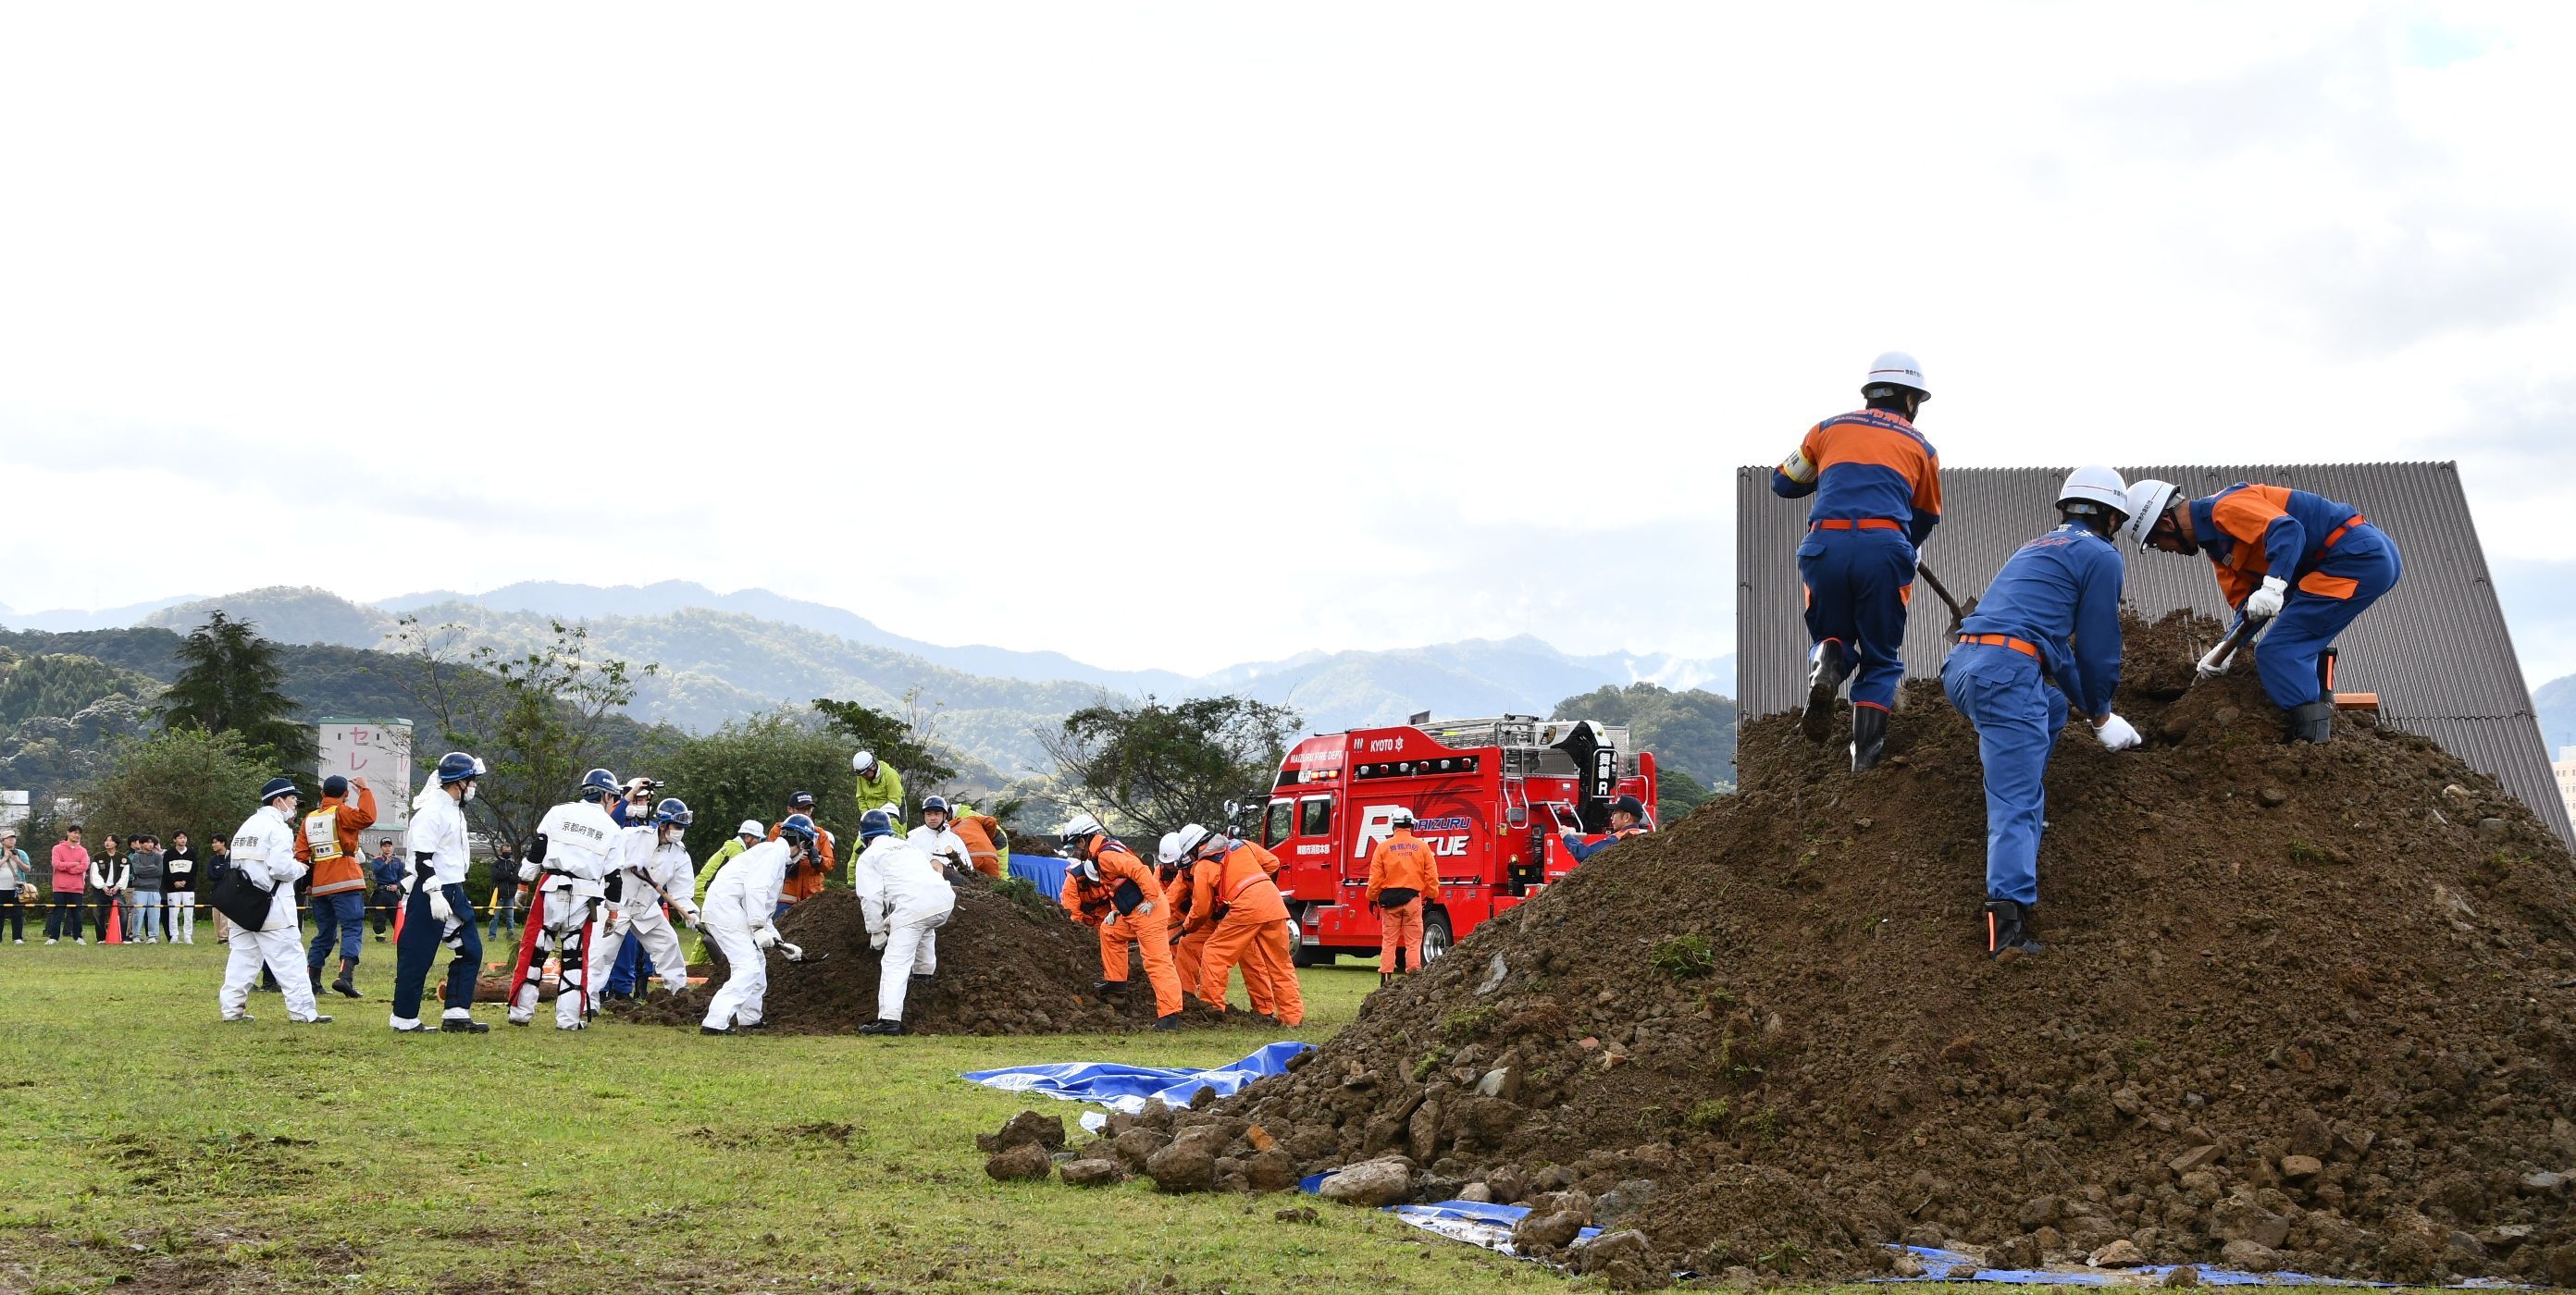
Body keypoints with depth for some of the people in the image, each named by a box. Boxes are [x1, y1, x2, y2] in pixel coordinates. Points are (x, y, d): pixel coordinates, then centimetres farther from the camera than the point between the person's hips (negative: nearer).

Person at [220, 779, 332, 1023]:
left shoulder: (247, 826, 16)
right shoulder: (277, 827, -12)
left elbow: (235, 863, 15)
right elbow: (281, 868, -22)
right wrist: (300, 868, -2)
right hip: (271, 906, -8)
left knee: (243, 956, 11)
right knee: (289, 959, -6)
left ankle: (232, 1008, 10)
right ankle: (303, 1011, -7)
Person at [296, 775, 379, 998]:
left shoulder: (310, 818, 14)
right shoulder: (341, 813, -5)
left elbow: (301, 853, 12)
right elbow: (367, 817, -23)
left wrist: (307, 879, 22)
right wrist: (364, 789, -12)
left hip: (320, 886, 7)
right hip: (345, 883, -7)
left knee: (324, 934, 16)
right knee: (352, 930, -10)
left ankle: (311, 980, 13)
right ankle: (345, 977, -27)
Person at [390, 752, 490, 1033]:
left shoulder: (454, 809, 13)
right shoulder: (431, 810, -17)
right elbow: (422, 858, -21)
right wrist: (435, 894, -25)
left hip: (453, 892, 10)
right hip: (429, 893, -10)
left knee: (471, 950, 8)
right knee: (417, 957, -2)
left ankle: (456, 1015, 11)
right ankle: (404, 1019, 6)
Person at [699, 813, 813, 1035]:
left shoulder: (780, 858, 24)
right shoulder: (775, 851, -7)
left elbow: (765, 908, 29)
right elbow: (756, 887, -22)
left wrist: (780, 941, 26)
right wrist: (759, 927, -22)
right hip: (726, 906, -10)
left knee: (757, 960, 23)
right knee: (748, 968, -15)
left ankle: (749, 1018, 35)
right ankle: (715, 1022, -23)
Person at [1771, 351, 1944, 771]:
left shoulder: (1829, 428, 21)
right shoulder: (1921, 448, 20)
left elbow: (1782, 482, 28)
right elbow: (1926, 520, 30)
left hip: (1825, 544, 1)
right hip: (1884, 547, -1)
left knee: (1833, 634, 24)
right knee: (1880, 659, 14)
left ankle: (1827, 664, -12)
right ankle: (1865, 757, 1)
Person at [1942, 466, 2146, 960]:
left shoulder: (2037, 548, 32)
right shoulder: (2102, 556, 8)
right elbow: (2099, 646, 9)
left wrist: (2082, 701, 47)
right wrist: (2099, 713, 25)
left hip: (1959, 664, 8)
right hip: (2006, 668, -8)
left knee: (2052, 706, 34)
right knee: (2016, 803, -13)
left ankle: (2029, 812, 21)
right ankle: (2008, 915, -29)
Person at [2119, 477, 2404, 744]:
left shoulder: (2225, 507, -13)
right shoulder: (2216, 541, 20)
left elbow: (2287, 529, -29)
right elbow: (2246, 605, 15)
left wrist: (2273, 586, -41)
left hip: (2359, 555, -11)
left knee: (2278, 652, -11)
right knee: (2296, 648, 25)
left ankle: (2313, 740, -16)